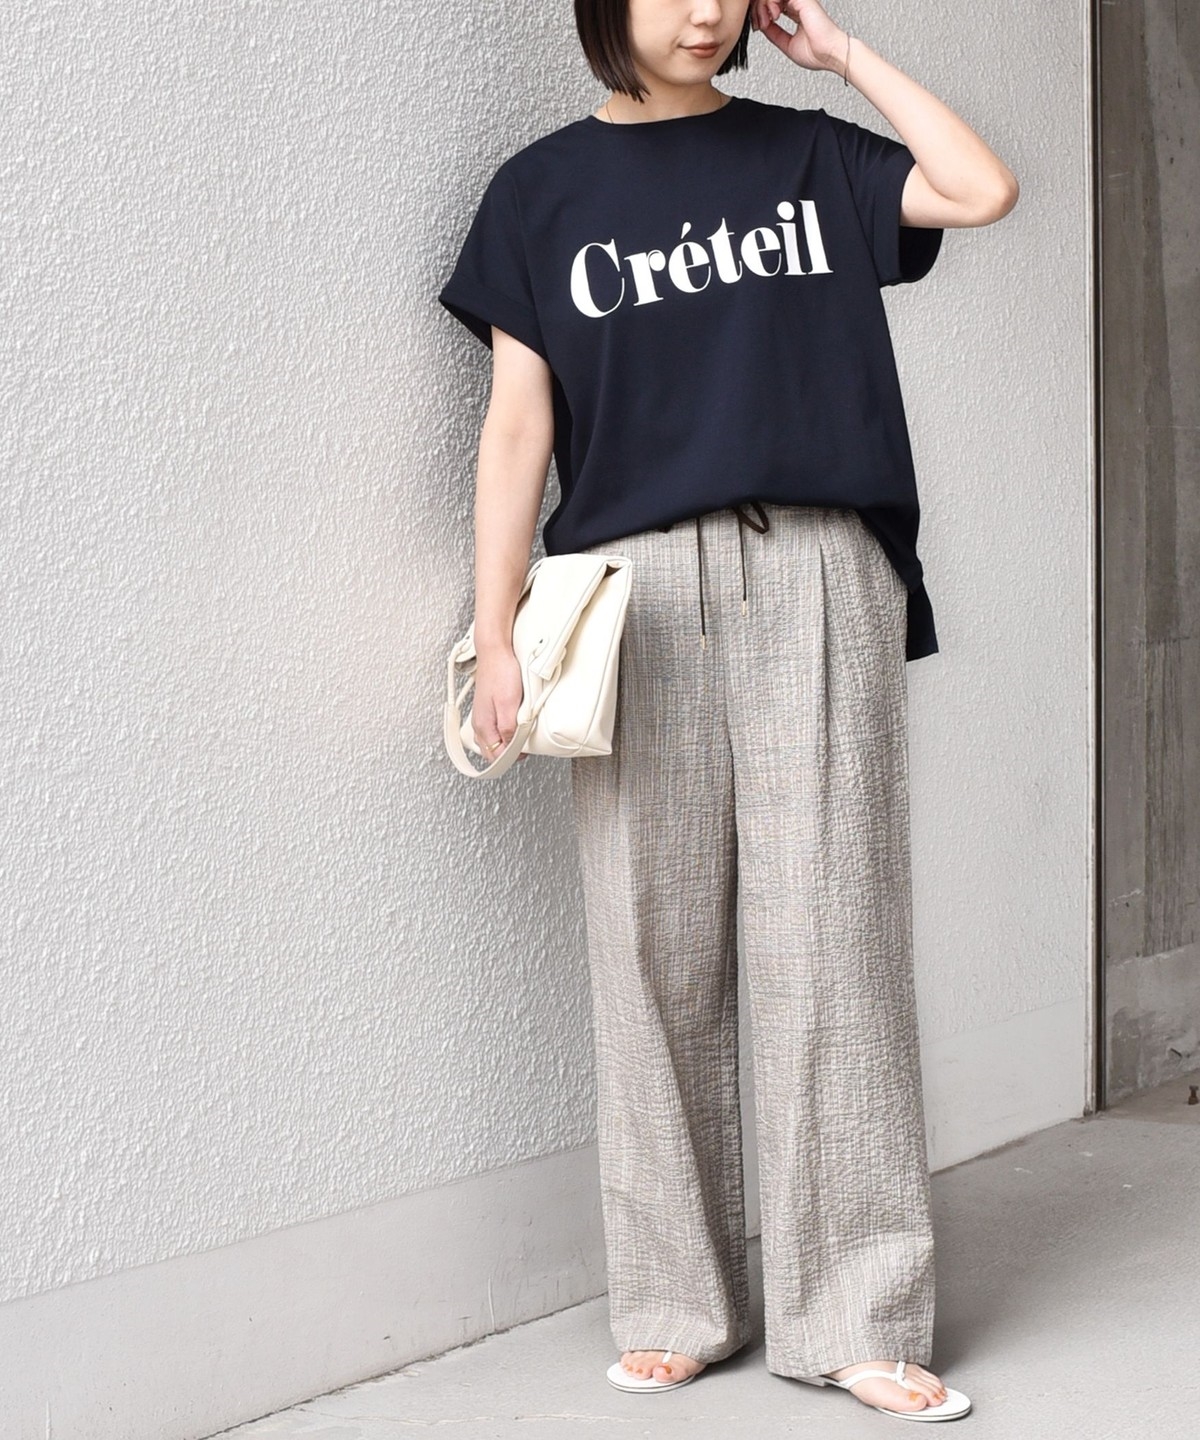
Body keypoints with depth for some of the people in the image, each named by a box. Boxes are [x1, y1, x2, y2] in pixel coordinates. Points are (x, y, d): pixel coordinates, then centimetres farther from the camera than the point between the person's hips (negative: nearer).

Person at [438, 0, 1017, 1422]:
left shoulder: (806, 156, 16)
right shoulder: (543, 188, 12)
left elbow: (981, 190, 1)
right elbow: (518, 427, 6)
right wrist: (496, 635, -3)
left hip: (817, 580, 0)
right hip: (639, 590, 0)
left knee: (829, 941, -4)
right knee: (658, 953, 1)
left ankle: (855, 1315, 1)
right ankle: (675, 1304, 11)